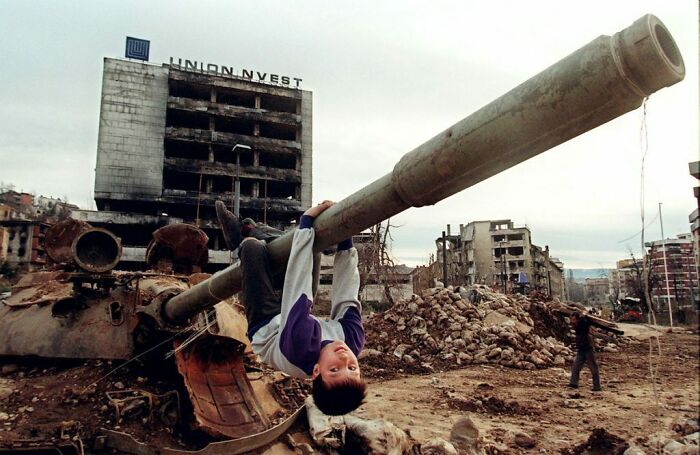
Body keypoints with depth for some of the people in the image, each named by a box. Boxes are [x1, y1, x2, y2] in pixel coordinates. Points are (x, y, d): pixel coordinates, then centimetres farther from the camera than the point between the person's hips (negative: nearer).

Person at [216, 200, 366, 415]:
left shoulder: (301, 349, -50)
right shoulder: (354, 341, -39)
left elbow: (297, 287, -48)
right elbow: (347, 297, -28)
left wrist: (306, 223, -43)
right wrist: (346, 240, -26)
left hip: (265, 326, -4)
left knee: (253, 247, -8)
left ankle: (242, 238, 31)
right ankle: (250, 230, 35)